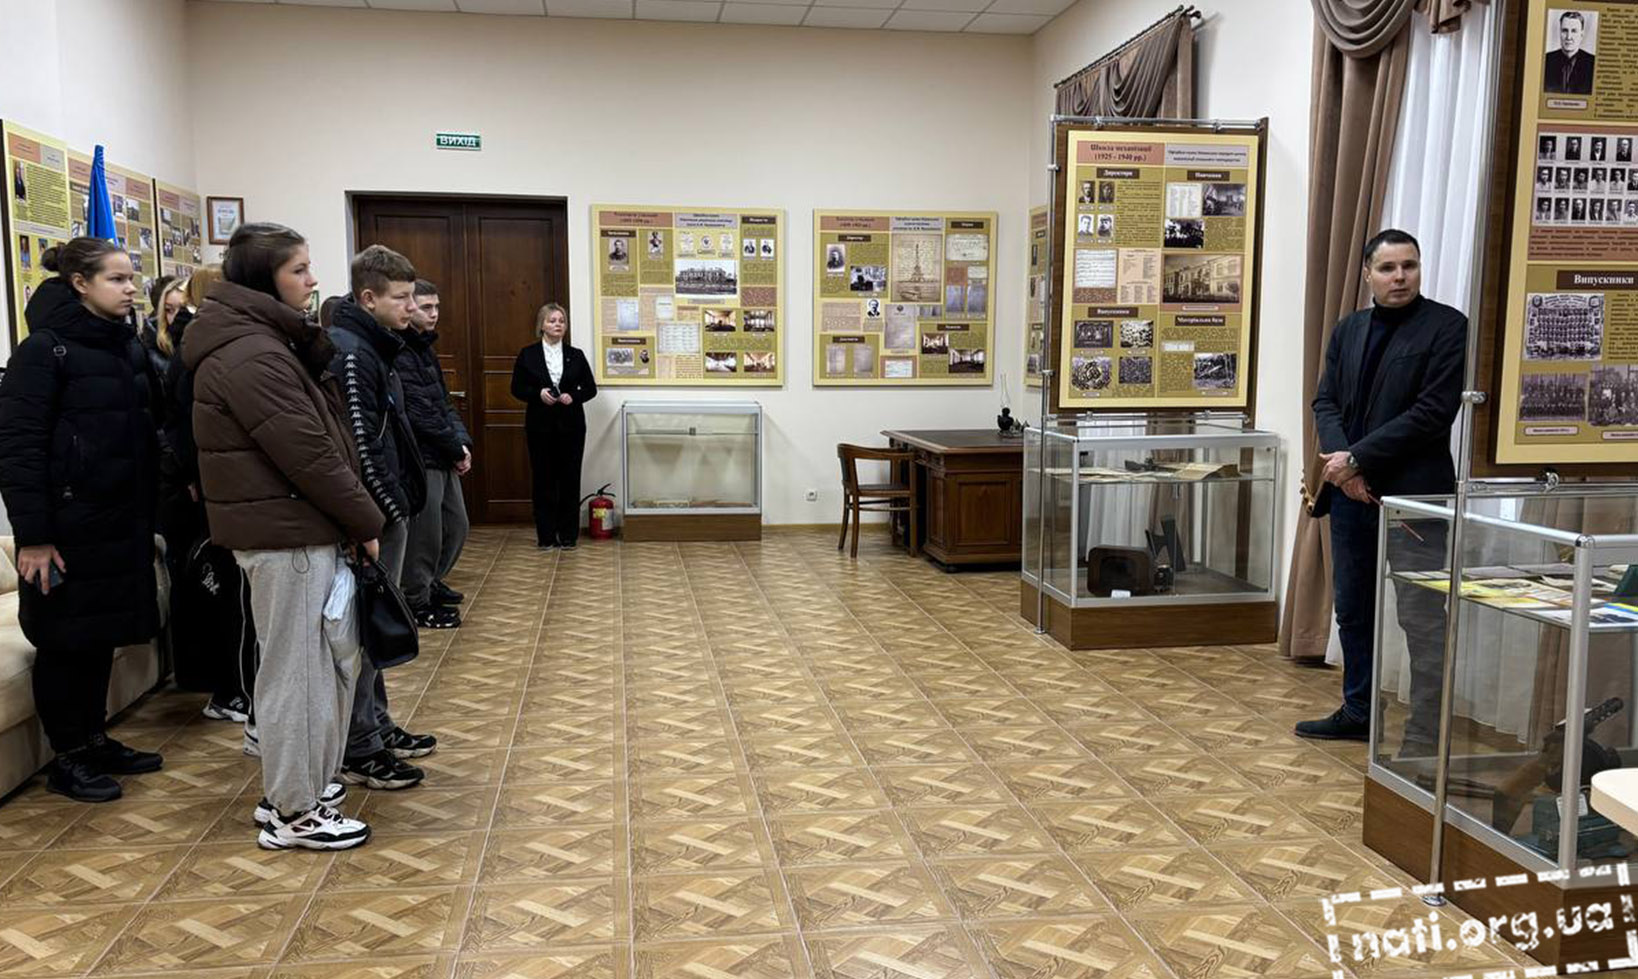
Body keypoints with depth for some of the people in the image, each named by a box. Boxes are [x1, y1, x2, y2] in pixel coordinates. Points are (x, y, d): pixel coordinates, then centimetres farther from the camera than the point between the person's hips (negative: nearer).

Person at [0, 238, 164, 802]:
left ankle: (95, 741, 29)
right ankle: (67, 759, 17)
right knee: (65, 639, 4)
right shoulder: (45, 349, -11)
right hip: (68, 524, -7)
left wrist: (147, 516, 12)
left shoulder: (127, 347, 11)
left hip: (121, 521, 7)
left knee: (102, 634, 15)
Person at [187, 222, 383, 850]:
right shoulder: (250, 356, -18)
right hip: (286, 533, -10)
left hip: (299, 528, 10)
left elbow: (314, 435, 18)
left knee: (333, 657, 17)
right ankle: (293, 814, 13)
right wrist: (366, 522, -13)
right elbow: (308, 454, -20)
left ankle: (302, 784, 30)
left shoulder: (264, 343, 16)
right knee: (297, 668, 0)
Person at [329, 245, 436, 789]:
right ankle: (359, 752, 7)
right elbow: (360, 445, -23)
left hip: (384, 509, 10)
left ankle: (376, 725, 30)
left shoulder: (373, 346, 15)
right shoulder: (350, 352, -17)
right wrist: (393, 510, -17)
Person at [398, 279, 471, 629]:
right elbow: (419, 413, -19)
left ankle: (431, 583, 37)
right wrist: (457, 449, -11)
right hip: (422, 458, -10)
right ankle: (418, 603, 14)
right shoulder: (400, 354, -16)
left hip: (445, 457, 10)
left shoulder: (425, 348, 15)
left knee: (456, 527, 18)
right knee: (426, 532, 0)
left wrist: (462, 441, 0)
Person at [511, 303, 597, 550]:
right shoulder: (528, 354, 2)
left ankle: (568, 535, 13)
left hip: (571, 424, 1)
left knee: (570, 478, 3)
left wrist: (573, 396, -12)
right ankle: (546, 535, 12)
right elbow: (517, 388, 3)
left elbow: (590, 388, 7)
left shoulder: (575, 355, 5)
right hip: (540, 424, -1)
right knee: (543, 478, 3)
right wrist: (538, 393, -15)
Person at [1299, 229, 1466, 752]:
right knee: (1352, 610, 17)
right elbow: (1326, 401, 9)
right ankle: (1357, 712, 32)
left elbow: (1433, 412, -13)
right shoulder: (1348, 330, 13)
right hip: (1351, 492, 7)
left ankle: (1424, 740, 3)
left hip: (1413, 492, -7)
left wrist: (1357, 459, -14)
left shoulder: (1445, 326, -5)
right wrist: (1341, 462, -9)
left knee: (1423, 621, -4)